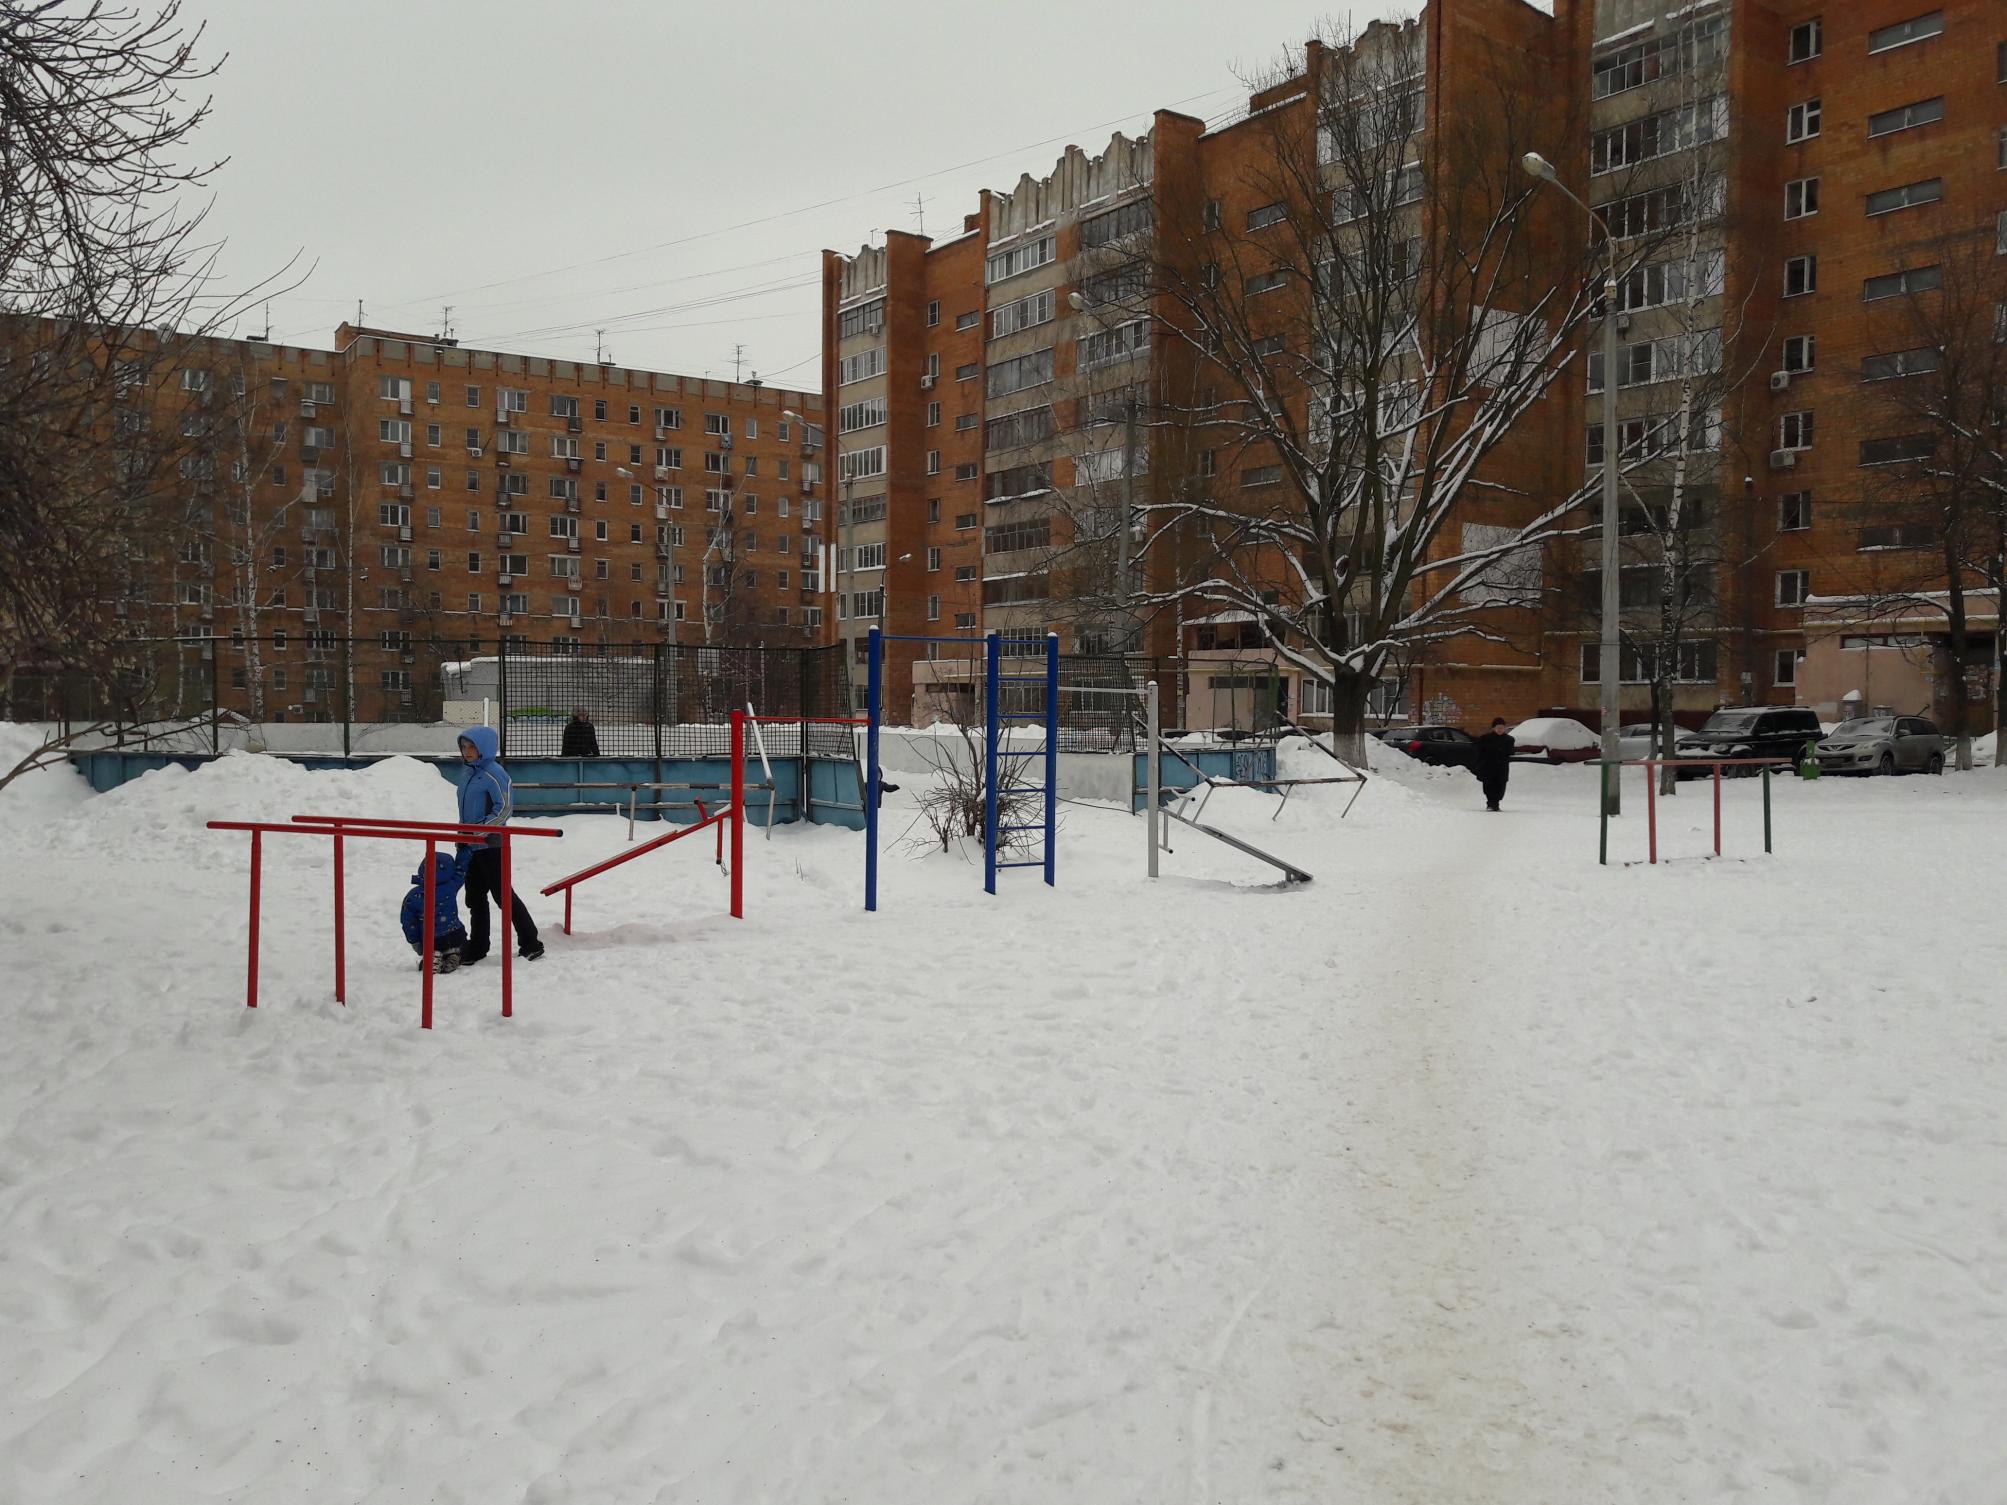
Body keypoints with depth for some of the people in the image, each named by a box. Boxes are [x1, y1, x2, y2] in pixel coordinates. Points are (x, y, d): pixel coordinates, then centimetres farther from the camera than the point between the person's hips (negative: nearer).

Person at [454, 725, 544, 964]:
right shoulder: (469, 775, 13)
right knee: (475, 897, 13)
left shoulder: (494, 773, -14)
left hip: (491, 846, -9)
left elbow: (505, 807, -20)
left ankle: (530, 944, 5)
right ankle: (477, 947, 23)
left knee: (503, 895, -4)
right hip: (472, 847, 9)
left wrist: (480, 829, -21)